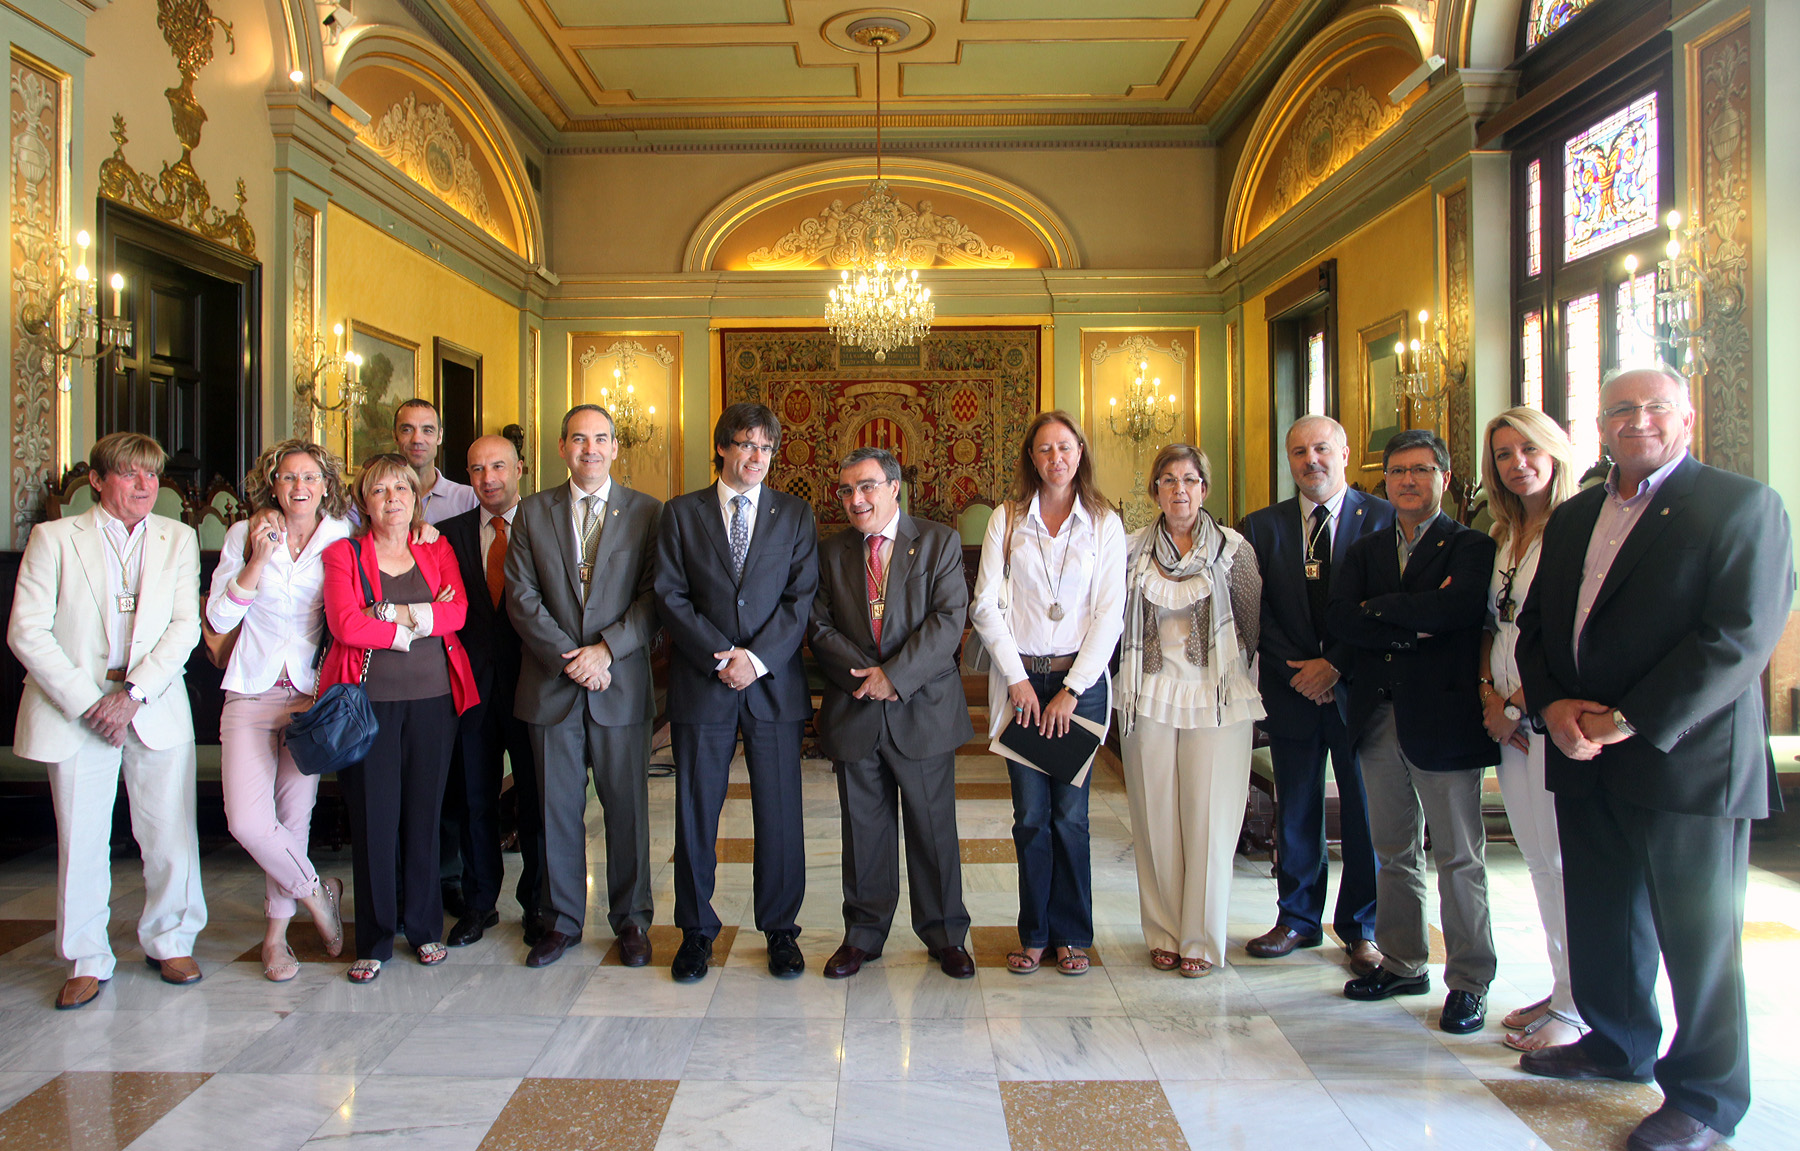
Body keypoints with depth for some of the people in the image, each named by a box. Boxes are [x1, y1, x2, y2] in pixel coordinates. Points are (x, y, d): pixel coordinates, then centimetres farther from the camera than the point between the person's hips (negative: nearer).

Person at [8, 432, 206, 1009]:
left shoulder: (179, 539, 7)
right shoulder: (53, 538, 2)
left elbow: (185, 626, 0)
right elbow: (27, 631, -4)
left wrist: (133, 693, -11)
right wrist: (87, 703, -11)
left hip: (157, 706, 1)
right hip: (76, 708, -1)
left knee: (171, 836, 3)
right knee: (81, 839, 4)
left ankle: (170, 941, 23)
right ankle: (87, 960, 20)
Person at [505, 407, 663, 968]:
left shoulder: (647, 512, 3)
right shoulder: (533, 512, 7)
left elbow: (655, 597, -2)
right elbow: (522, 596, 1)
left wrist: (606, 649, -13)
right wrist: (566, 657, -10)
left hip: (620, 685, -1)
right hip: (551, 686, 1)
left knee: (627, 805, 6)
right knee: (557, 806, 9)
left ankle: (630, 919, 21)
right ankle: (562, 920, 23)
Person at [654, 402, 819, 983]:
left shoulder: (795, 513, 8)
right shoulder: (681, 513, 7)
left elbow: (802, 597, 0)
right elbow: (671, 595, -1)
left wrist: (757, 658, -11)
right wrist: (721, 655, -12)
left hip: (775, 683, 0)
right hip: (701, 684, 0)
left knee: (779, 813, 4)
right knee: (696, 811, 6)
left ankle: (781, 929, 20)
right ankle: (696, 931, 22)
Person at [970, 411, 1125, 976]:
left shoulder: (1105, 524, 4)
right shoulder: (1007, 520, 5)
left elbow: (1110, 613, -2)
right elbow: (986, 605, 0)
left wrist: (1072, 689, -9)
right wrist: (1018, 680, -7)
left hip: (1080, 680, 0)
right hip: (1021, 679, 1)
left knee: (1070, 814, 3)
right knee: (1030, 815, 4)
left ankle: (1072, 935, 17)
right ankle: (1034, 934, 17)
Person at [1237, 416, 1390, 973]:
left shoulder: (1384, 519, -1)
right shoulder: (1261, 527, 6)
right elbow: (1257, 610, 2)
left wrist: (1335, 665, -13)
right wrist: (1295, 670, -8)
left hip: (1359, 689, -2)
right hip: (1292, 691, 2)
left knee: (1365, 811, 6)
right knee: (1295, 812, 10)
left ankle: (1362, 929, 21)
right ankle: (1298, 919, 25)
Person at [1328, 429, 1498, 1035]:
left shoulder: (1470, 546, -2)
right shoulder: (1366, 550, 13)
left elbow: (1461, 606, -22)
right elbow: (1338, 617, -2)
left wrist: (1379, 607, -10)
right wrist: (1413, 627, -15)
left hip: (1444, 715, -5)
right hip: (1378, 717, 5)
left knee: (1458, 857, 2)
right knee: (1393, 851, 14)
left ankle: (1468, 983, 14)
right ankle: (1402, 963, 27)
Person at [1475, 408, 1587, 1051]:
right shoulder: (1504, 539, 15)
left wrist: (1519, 703, -12)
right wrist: (1488, 692, 3)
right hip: (1508, 717, 8)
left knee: (1567, 861, -1)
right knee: (1539, 861, 14)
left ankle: (1577, 1009, 13)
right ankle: (1562, 990, 26)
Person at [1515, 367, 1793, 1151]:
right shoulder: (1572, 517, 14)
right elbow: (1535, 624, 14)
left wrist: (1629, 721, -17)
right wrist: (1554, 705, -5)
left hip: (1687, 757, -6)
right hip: (1584, 761, 6)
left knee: (1698, 932, 6)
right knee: (1600, 916, 17)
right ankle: (1618, 1044, 37)